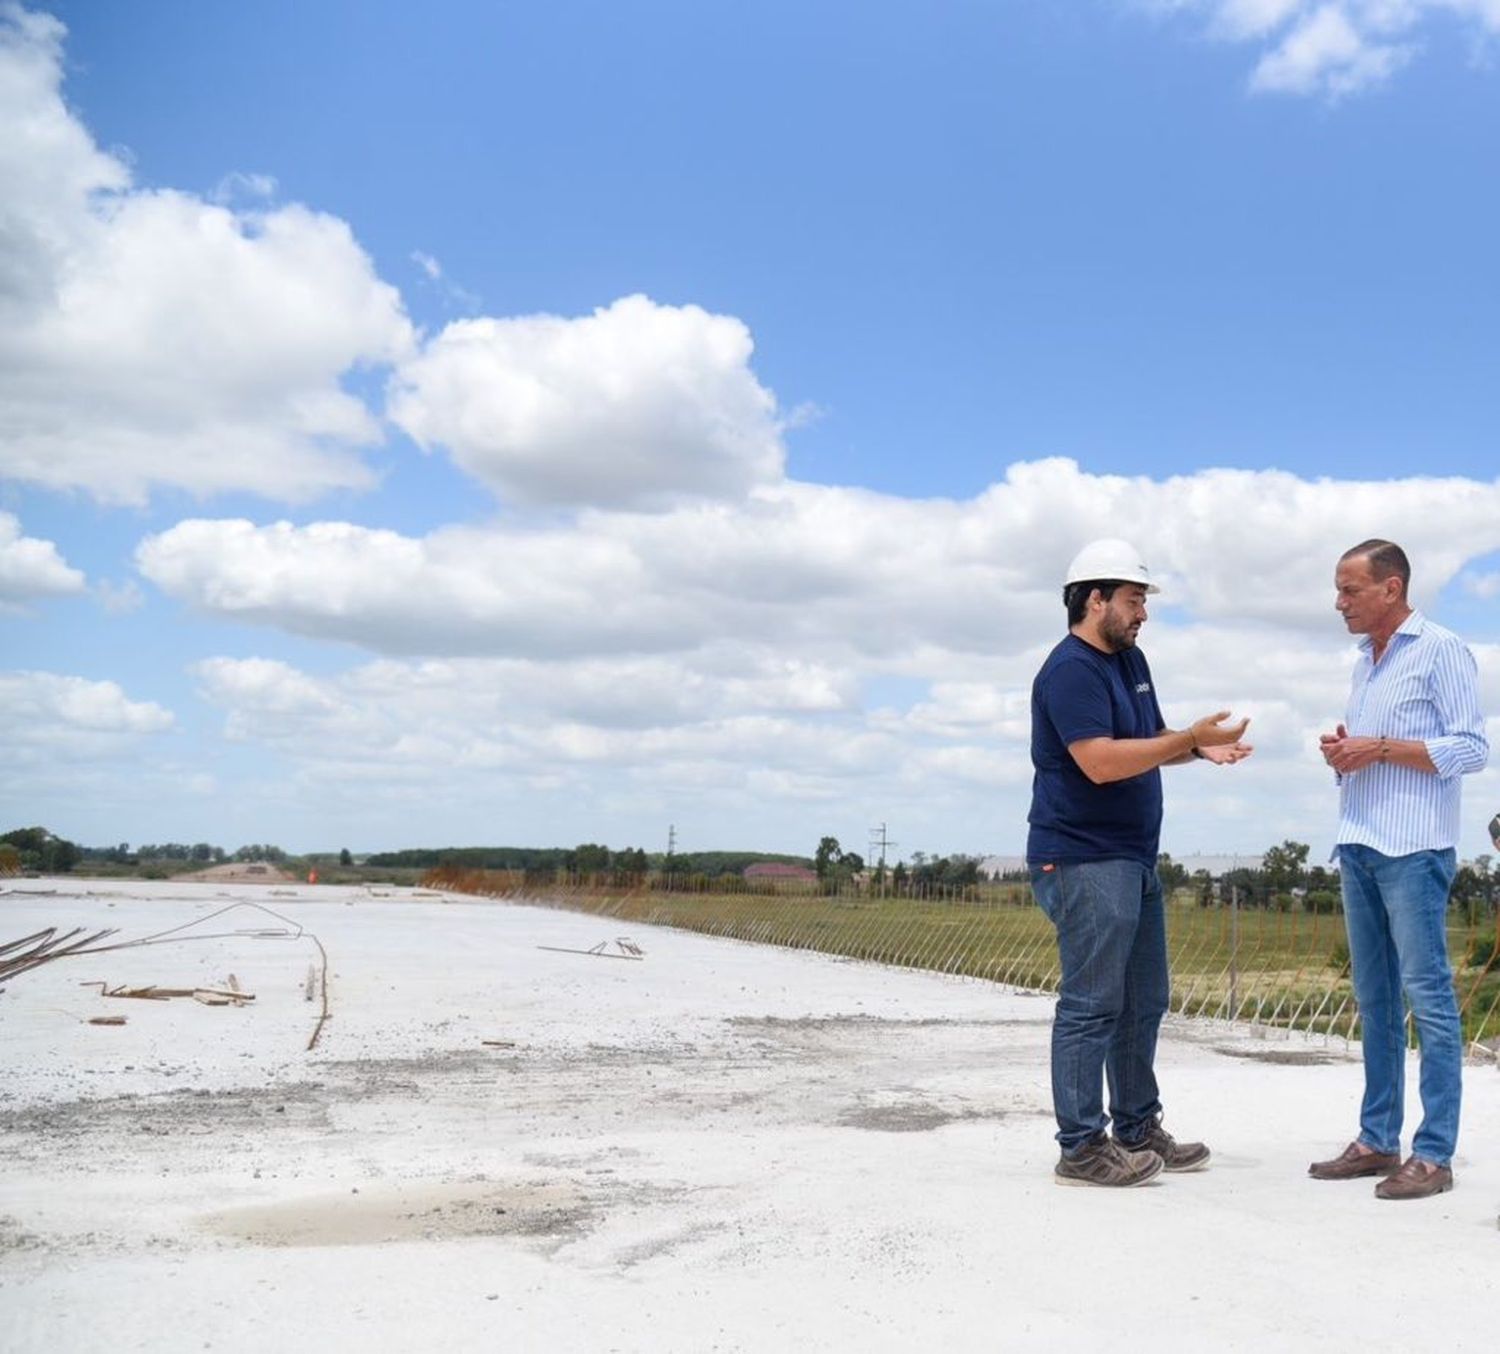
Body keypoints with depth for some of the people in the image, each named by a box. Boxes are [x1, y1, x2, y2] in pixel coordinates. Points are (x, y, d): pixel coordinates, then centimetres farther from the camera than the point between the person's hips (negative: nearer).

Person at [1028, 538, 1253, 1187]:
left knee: (1143, 1002, 15)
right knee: (1092, 1005, -7)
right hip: (1083, 861, -10)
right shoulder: (1071, 671, -15)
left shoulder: (1130, 660, 16)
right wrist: (1190, 739, -20)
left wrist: (1200, 746, 4)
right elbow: (1101, 761, -25)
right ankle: (1081, 1148, 0)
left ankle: (1138, 1130, 26)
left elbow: (1151, 741, 24)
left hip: (1133, 861, 10)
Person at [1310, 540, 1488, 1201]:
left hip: (1413, 850, -8)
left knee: (1427, 997, -6)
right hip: (1357, 847, 8)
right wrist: (1341, 751, 4)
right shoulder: (1365, 662, 19)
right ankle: (1377, 1141, 16)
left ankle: (1433, 1154, -2)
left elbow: (1471, 749, -10)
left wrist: (1379, 749, -15)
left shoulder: (1441, 650, -4)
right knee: (1374, 1000, 10)